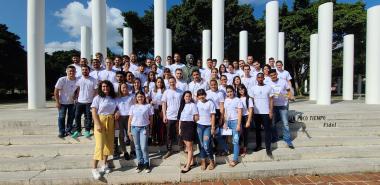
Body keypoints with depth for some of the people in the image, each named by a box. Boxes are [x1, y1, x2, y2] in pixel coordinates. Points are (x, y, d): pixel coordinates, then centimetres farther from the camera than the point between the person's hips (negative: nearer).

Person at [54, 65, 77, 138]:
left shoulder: (77, 80, -9)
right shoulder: (62, 80, -17)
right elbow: (56, 91, -12)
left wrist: (76, 96, -4)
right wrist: (57, 102, -13)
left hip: (72, 102, 4)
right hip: (62, 102, -3)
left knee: (71, 116, 13)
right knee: (61, 117, 0)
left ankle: (68, 130, 29)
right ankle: (61, 132, 13)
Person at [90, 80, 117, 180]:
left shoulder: (113, 98, 9)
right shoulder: (97, 98, -4)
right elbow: (94, 112, -10)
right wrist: (97, 124, -19)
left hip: (110, 122, 5)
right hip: (100, 122, -5)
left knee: (109, 144, 11)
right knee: (99, 145, -9)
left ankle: (105, 164, 28)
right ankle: (94, 168, 2)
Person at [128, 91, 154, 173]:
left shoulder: (148, 106, 3)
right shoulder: (133, 107, 8)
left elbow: (150, 118, 5)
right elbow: (130, 119, 8)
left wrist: (149, 129, 0)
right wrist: (129, 130, 4)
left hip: (144, 128, -2)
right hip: (134, 127, 3)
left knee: (144, 147, -5)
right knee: (137, 147, 7)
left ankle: (146, 163, 11)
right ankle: (140, 163, 19)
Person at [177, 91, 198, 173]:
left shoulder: (193, 105, -8)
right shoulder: (182, 105, 12)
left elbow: (197, 117, -9)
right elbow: (180, 118, 13)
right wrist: (180, 128, 13)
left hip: (190, 125, -7)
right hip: (183, 125, 7)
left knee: (189, 146, -1)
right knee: (187, 145, 16)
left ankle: (188, 166, 6)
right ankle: (191, 161, 31)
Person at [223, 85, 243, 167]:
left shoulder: (238, 100, -3)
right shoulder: (226, 100, 12)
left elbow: (240, 113, -7)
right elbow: (225, 112, 13)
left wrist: (239, 124, -14)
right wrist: (225, 123, 6)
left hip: (235, 121, -5)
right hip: (228, 121, 5)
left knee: (235, 141, -7)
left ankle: (235, 159, -2)